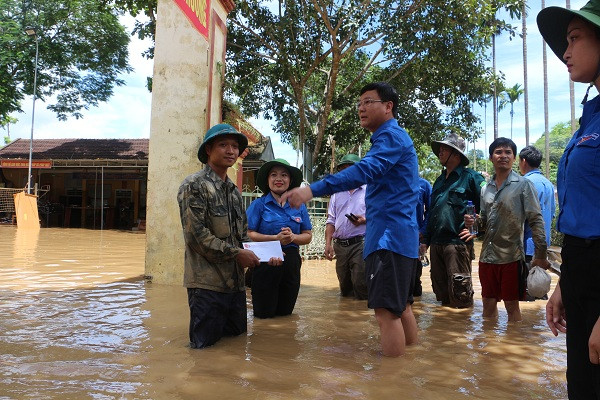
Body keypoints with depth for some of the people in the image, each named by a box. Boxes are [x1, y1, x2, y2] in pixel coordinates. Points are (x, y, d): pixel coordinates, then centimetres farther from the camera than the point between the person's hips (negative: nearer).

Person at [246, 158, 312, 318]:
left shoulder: (299, 206, 7)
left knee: (285, 311, 14)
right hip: (265, 262, -3)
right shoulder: (259, 204, -4)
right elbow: (248, 233, -12)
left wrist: (293, 237, -14)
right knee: (264, 313, 8)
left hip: (291, 263, 4)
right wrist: (276, 238, -21)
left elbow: (308, 236, 7)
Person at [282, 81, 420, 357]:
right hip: (402, 234, 11)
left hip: (389, 237, -11)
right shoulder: (392, 138, 23)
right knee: (402, 307, 17)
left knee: (386, 311, -10)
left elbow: (365, 170, -28)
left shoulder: (391, 136, -10)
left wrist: (313, 189, -37)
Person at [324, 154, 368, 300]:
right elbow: (331, 221, 16)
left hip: (361, 244, -5)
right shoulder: (337, 194, 18)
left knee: (361, 288, -10)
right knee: (345, 290, 12)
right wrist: (328, 244, 4)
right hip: (340, 246, 5)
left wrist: (364, 220, -17)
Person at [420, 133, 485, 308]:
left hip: (457, 242, -8)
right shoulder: (439, 180, 20)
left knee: (459, 292, -4)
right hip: (436, 244, 8)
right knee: (441, 291, 15)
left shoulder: (470, 177, -4)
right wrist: (425, 240, 19)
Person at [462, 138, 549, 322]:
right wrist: (474, 223, -3)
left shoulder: (523, 185, -3)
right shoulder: (486, 188, 12)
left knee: (512, 305, 4)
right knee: (488, 303, 12)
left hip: (511, 256, -5)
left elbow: (536, 220, -7)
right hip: (487, 255, 5)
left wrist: (540, 254, -13)